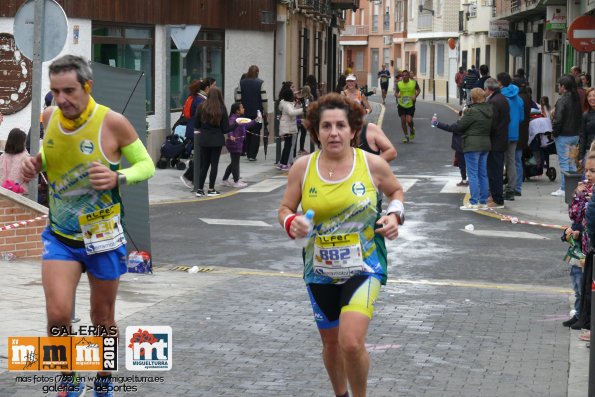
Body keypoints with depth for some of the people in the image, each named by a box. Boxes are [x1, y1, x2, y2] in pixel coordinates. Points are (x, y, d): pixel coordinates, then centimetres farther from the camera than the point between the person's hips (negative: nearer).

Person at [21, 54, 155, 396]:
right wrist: (37, 163, -8)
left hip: (103, 238, -2)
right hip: (60, 236, 2)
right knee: (58, 316, -13)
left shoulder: (113, 123, -17)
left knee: (103, 319, 12)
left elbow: (147, 165, -8)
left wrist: (118, 177, -28)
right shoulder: (49, 117, -5)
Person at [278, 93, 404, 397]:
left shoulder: (372, 164, -7)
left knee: (351, 342, -19)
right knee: (331, 342, 17)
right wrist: (292, 223, -17)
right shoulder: (302, 167, -5)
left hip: (363, 267, -3)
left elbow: (396, 191, 12)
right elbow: (285, 209, 5)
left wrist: (395, 214, -7)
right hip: (320, 270, 3)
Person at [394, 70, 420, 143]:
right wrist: (397, 95, -23)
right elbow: (396, 93, 1)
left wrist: (415, 96, -10)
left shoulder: (413, 82, -5)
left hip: (411, 105, -2)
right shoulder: (399, 84, -3)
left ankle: (412, 129, 20)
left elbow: (418, 90, 9)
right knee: (403, 121, 2)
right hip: (401, 105, 2)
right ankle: (406, 136, 18)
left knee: (409, 120, -14)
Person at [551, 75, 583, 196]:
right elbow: (580, 117, 14)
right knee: (572, 162, 14)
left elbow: (558, 119, -21)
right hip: (575, 135, 8)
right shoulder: (576, 99, 8)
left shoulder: (562, 100, -18)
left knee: (564, 162, -3)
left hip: (563, 136, -8)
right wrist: (576, 130, 16)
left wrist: (554, 133, -8)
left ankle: (564, 189, -1)